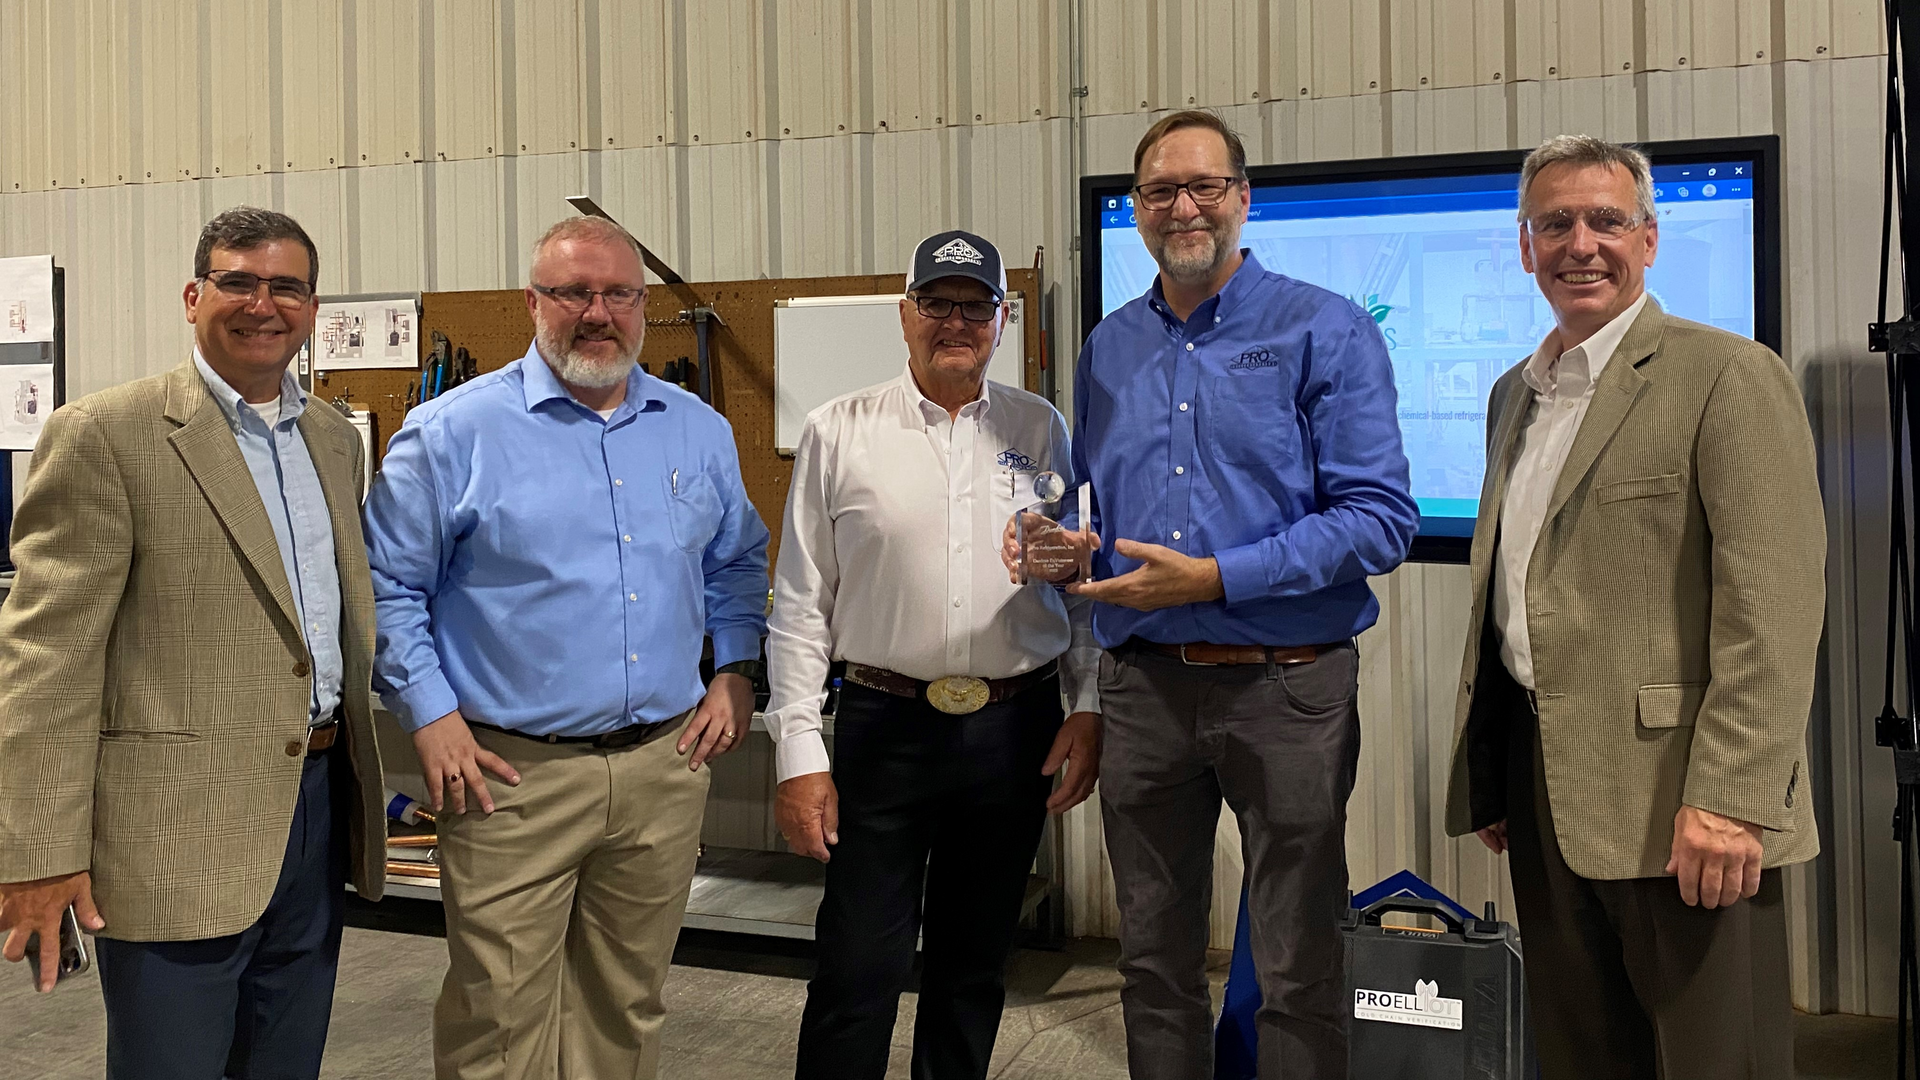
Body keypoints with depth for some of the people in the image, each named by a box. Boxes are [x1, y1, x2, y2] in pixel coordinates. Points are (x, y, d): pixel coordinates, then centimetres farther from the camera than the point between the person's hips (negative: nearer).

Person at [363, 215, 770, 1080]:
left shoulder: (700, 432, 8)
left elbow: (738, 564, 19)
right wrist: (430, 717, -8)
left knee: (627, 1009, 17)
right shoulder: (455, 431, -4)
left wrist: (735, 672, 7)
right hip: (512, 777, -3)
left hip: (664, 769, 4)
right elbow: (388, 584, -1)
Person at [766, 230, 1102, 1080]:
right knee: (857, 974, 1)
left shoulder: (1039, 429, 6)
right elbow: (800, 604, -1)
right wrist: (798, 750, -6)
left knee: (975, 968, 16)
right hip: (885, 726, -2)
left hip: (1017, 728, 2)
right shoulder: (839, 433, -1)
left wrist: (1089, 706, 2)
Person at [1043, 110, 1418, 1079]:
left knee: (1298, 972, 8)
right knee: (1154, 959, 16)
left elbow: (1381, 518, -12)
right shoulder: (1109, 347, 11)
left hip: (1284, 683, -4)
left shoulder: (1326, 333, -5)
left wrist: (1214, 578, -19)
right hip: (1142, 687, 4)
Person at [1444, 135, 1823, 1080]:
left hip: (1673, 798, -7)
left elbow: (1775, 601, -15)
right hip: (1542, 786, 7)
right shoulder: (1514, 394, 16)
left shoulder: (1726, 375, -7)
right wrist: (1487, 773, 17)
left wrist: (1728, 795, -21)